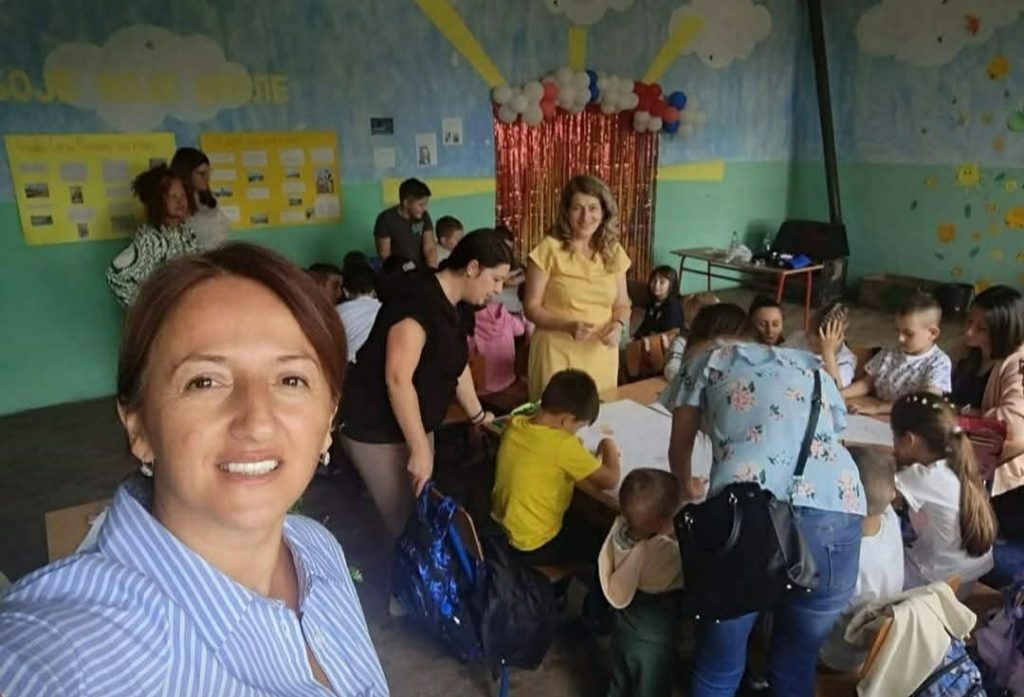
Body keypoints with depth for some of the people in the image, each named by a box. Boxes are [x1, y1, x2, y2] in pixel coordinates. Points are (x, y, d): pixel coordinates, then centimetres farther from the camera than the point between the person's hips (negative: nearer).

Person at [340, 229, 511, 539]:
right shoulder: (418, 299, -23)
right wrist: (420, 450, -24)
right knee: (407, 524, -1)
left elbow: (456, 365, 21)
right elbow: (397, 379, -27)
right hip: (378, 434, -9)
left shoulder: (449, 305, 7)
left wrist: (478, 416, 30)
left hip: (413, 427, 9)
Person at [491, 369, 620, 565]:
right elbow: (610, 480, -19)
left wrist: (590, 458, 3)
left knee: (584, 523, 28)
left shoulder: (514, 425, -8)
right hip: (533, 547, -7)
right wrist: (609, 446, -1)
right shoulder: (563, 445, -28)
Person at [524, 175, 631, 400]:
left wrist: (618, 325, -11)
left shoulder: (613, 251, 4)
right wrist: (568, 325, -23)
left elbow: (622, 304, 10)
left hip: (601, 354, 4)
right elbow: (531, 307, -8)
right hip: (557, 353, -4)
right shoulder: (549, 249, -10)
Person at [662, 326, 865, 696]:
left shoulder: (707, 359, 24)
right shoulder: (811, 366, 33)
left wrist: (687, 485, 55)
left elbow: (680, 450, 33)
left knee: (718, 667, 19)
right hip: (836, 513, 3)